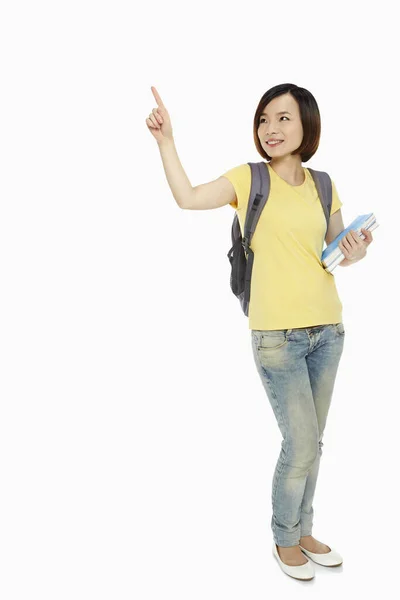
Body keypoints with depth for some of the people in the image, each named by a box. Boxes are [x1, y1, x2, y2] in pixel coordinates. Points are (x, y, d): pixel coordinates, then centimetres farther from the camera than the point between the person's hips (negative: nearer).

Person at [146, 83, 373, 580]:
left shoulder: (323, 185, 9)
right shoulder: (248, 179, -3)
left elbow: (338, 250, 16)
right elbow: (187, 198, -17)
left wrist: (355, 254, -5)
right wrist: (165, 140, -21)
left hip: (327, 329, 5)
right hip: (277, 334, -4)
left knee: (310, 443, 15)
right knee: (301, 446, -1)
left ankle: (304, 532, 36)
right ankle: (285, 540, 25)